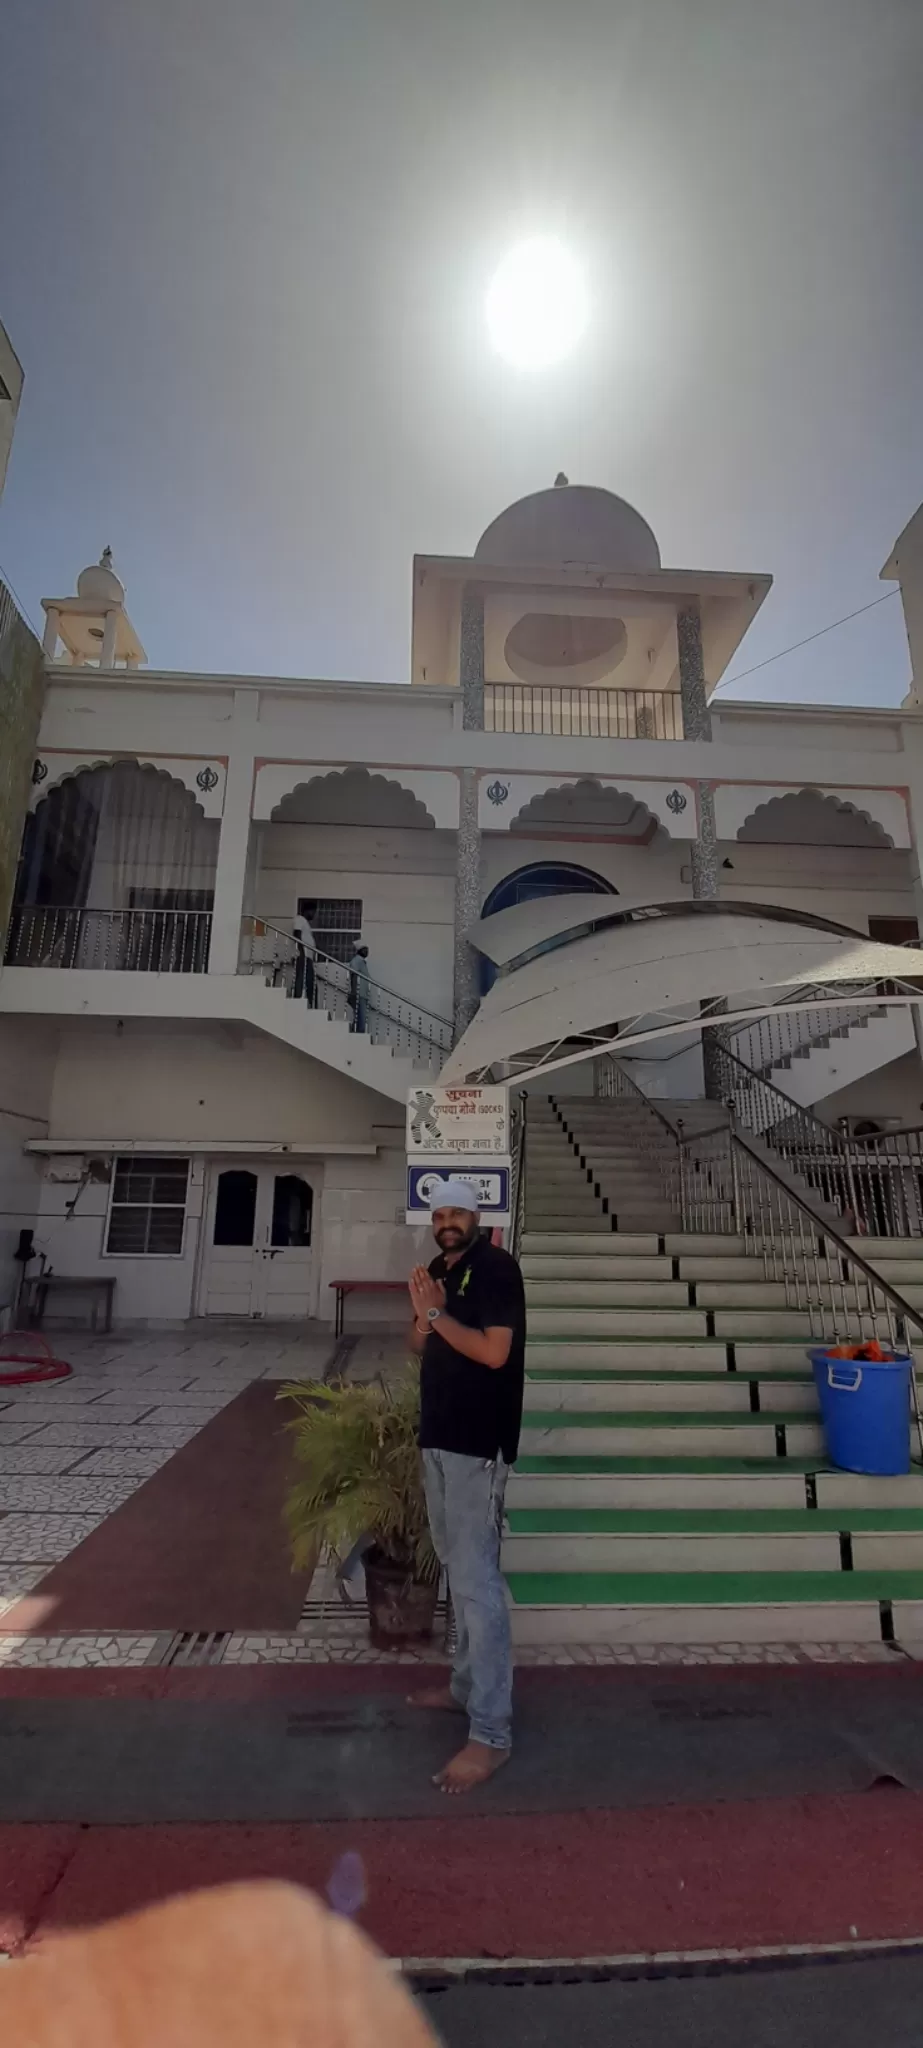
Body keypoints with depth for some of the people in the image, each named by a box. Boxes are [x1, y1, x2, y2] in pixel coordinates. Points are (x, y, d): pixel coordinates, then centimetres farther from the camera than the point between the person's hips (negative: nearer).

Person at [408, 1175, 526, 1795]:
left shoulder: (496, 1267, -15)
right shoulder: (439, 1271, 10)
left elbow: (494, 1351, -22)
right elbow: (421, 1346, 12)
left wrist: (437, 1312, -18)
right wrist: (422, 1316, -8)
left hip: (477, 1444, -9)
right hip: (439, 1436, 9)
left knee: (478, 1581, -3)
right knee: (457, 1570, 20)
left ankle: (491, 1733, 8)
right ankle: (467, 1684, 36)